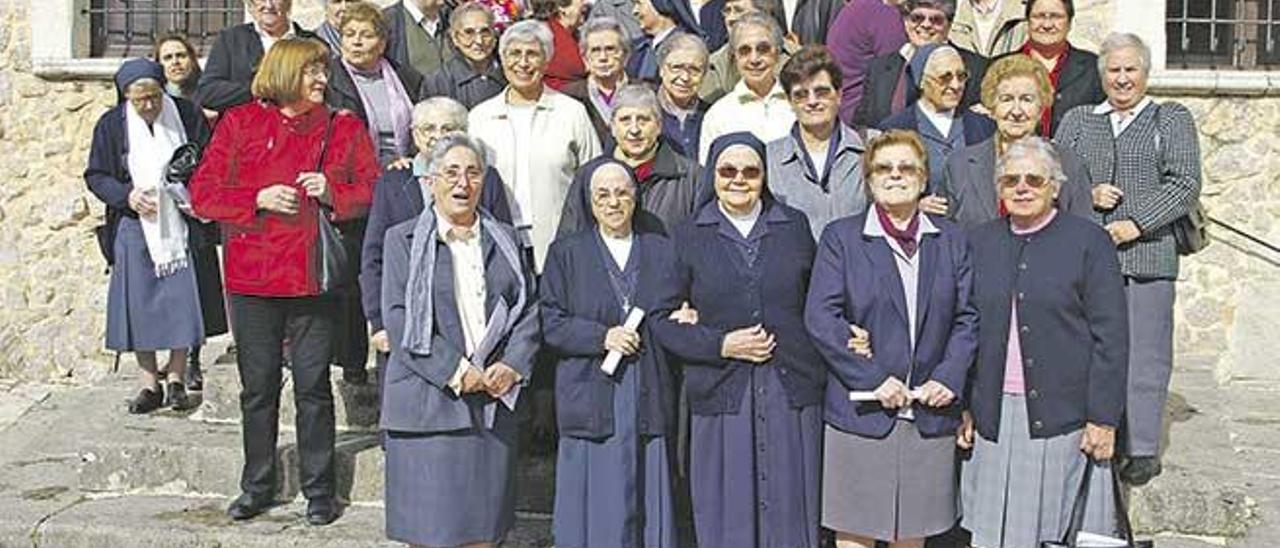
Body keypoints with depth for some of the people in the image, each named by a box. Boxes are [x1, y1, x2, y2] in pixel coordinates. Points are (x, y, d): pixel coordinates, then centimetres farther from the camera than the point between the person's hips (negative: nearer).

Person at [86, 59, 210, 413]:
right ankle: (150, 384, 11)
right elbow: (95, 176, 5)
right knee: (139, 304, 2)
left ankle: (176, 380, 11)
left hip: (181, 224, -1)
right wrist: (127, 196, -12)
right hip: (135, 228, 1)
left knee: (180, 301, -1)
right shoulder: (111, 125, 0)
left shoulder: (186, 114, -1)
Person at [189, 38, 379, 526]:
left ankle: (319, 491, 15)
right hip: (251, 279, 1)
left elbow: (375, 192, 4)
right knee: (257, 388, 10)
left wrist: (333, 193, -13)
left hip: (313, 279, 0)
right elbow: (202, 193, 1)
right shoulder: (240, 123, 4)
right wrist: (258, 199, -13)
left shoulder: (344, 128, 7)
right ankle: (257, 486, 25)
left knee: (313, 387, 3)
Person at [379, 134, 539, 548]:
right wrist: (454, 371, -14)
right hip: (428, 402, -3)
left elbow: (529, 308, 10)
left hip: (494, 402, 3)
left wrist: (513, 365, -7)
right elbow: (398, 318, -7)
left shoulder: (504, 240, 15)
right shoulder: (403, 239, 3)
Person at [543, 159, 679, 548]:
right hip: (591, 397, -2)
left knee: (650, 505, 3)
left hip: (649, 399, 2)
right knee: (596, 510, -1)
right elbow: (550, 323, 0)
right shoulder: (566, 253, 8)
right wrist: (602, 336, -12)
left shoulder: (661, 251, 14)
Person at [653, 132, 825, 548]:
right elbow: (663, 320, 2)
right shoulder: (689, 236, 4)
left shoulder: (795, 226, 9)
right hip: (721, 396, -1)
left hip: (791, 393, 1)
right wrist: (720, 343, -10)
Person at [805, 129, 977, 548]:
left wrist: (949, 378, -8)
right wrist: (873, 379, -14)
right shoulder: (841, 237, 2)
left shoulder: (951, 240, 12)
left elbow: (967, 317, 8)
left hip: (930, 414, 3)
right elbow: (820, 317, -7)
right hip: (861, 411, -2)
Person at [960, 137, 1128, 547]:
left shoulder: (1088, 242, -2)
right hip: (993, 419, 3)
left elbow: (1110, 338, -4)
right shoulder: (979, 242, 10)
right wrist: (964, 406, 7)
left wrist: (1103, 419, -8)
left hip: (1062, 418, -3)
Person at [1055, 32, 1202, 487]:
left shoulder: (1173, 120, 10)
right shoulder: (1077, 120, 17)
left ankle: (1143, 450, 5)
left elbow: (1185, 185, -1)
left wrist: (1137, 223, -12)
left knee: (1145, 356, -3)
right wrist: (1086, 194, -7)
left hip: (1145, 256, -2)